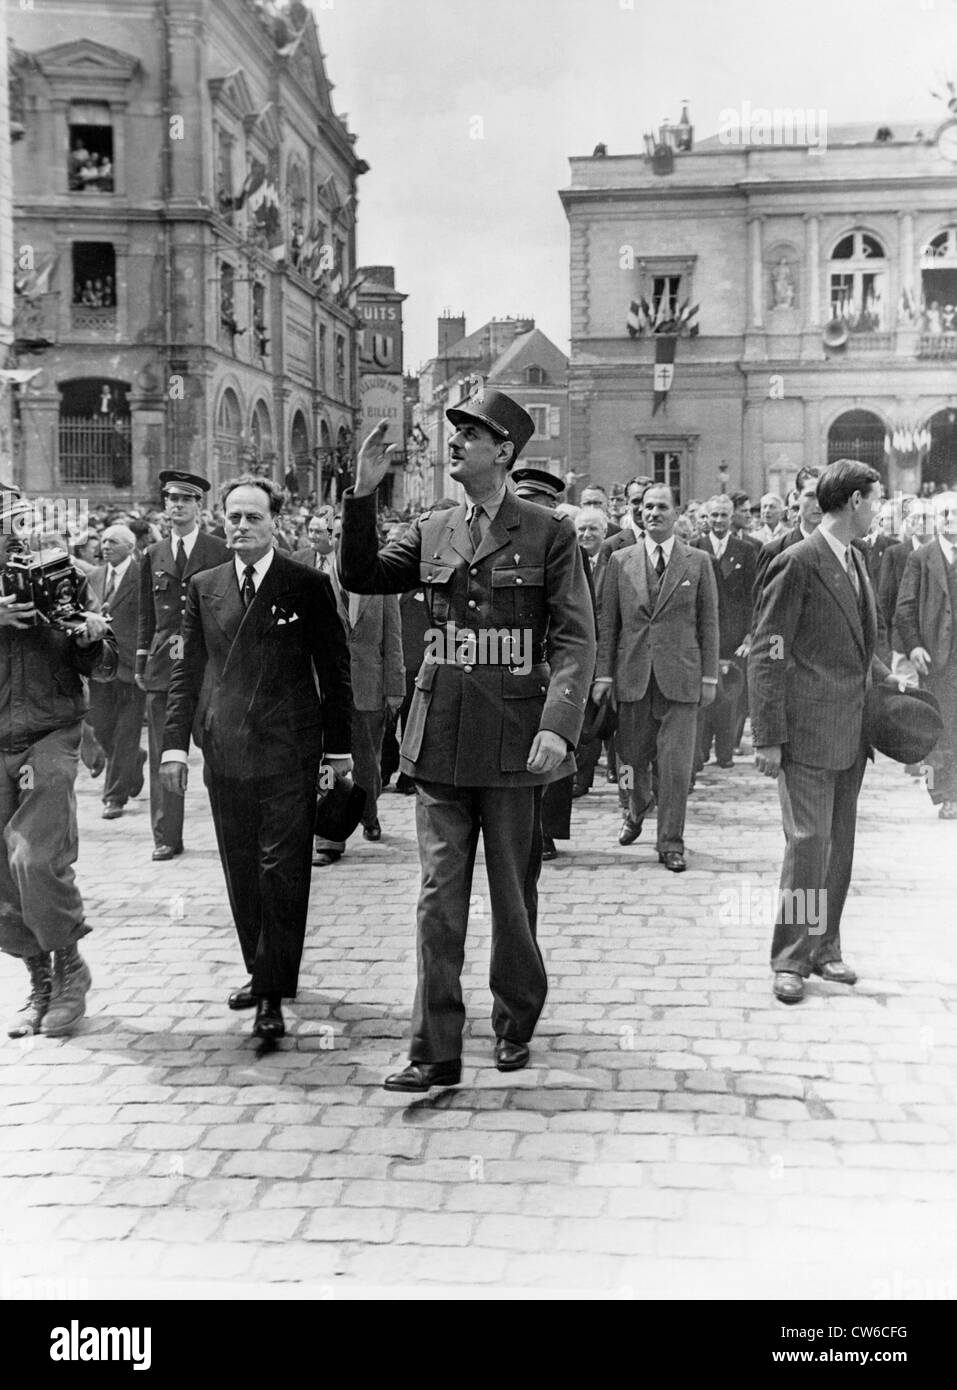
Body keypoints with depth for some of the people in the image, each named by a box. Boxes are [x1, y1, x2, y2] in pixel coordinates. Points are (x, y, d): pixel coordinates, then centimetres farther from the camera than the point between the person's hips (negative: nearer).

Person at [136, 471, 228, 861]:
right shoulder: (152, 555, 13)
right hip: (163, 667, 3)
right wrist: (141, 661, 11)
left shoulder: (219, 552, 2)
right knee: (163, 756, 3)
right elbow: (146, 614, 16)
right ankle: (166, 837, 10)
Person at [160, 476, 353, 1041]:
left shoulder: (309, 585, -2)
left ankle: (274, 994, -1)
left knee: (282, 871, -6)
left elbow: (335, 669, 0)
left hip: (290, 751, -4)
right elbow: (188, 670, 12)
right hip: (226, 751, 4)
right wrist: (176, 742, 4)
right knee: (242, 873, 10)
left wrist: (338, 746, -1)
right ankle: (263, 973, 24)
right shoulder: (204, 587, 9)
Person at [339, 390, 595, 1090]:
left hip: (514, 735, -3)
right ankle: (435, 1051, 9)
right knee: (439, 895, 3)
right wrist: (363, 493, -3)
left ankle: (515, 1026, 30)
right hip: (441, 735, 3)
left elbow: (577, 640, -8)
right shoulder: (431, 532, 10)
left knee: (515, 893, 11)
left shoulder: (549, 533, -3)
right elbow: (361, 576, 8)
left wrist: (557, 725, -20)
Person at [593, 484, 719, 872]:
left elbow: (708, 622, 5)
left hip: (680, 675, -1)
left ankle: (671, 843, 6)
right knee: (632, 755, 11)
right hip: (632, 674, 2)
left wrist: (709, 676, 0)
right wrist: (603, 673, 2)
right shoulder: (621, 561, 7)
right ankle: (634, 811, 39)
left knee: (676, 763, -4)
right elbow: (607, 622, 8)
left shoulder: (698, 562, 5)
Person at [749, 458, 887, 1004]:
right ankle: (791, 959, 5)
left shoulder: (856, 560, 15)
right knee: (809, 841, -6)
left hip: (851, 733, 8)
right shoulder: (798, 563, -11)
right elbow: (766, 654, -13)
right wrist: (768, 736, -16)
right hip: (808, 733, -8)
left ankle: (824, 948, 24)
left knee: (840, 845, 12)